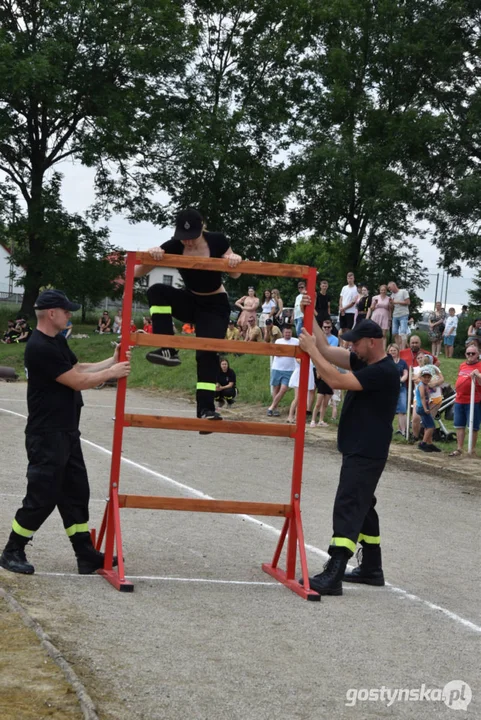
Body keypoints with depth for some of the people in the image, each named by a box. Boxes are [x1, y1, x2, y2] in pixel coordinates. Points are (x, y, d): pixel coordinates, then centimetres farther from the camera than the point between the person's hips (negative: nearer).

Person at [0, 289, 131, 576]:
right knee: (43, 496, -4)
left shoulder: (58, 341, 12)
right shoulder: (40, 348, -20)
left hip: (67, 432, 10)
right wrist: (112, 373, -7)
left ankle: (86, 555, 15)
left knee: (76, 492, 11)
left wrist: (111, 362, 5)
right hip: (47, 436, -10)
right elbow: (77, 381, -18)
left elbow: (79, 368, 16)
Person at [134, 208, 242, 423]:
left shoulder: (217, 242, -18)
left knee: (207, 352, -20)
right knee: (157, 291, -27)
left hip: (216, 306, -2)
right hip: (190, 301, 2)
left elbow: (235, 274, -5)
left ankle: (205, 408, -19)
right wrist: (150, 256, -38)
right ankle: (168, 350, -30)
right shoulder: (173, 247, -18)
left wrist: (235, 261, -29)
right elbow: (138, 272, -18)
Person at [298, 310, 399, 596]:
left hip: (367, 454, -10)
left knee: (348, 508, -16)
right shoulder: (364, 362, 9)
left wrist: (310, 349, -20)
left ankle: (333, 576, -22)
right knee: (363, 506, 18)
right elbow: (328, 351, 8)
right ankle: (372, 568, 29)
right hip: (357, 451, 10)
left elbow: (337, 381, -26)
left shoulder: (384, 372, -21)